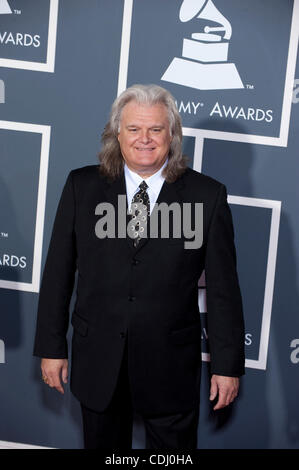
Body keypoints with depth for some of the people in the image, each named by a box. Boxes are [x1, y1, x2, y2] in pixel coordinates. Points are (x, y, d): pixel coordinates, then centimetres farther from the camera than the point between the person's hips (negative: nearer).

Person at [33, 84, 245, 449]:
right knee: (102, 445, 17)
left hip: (171, 367, -1)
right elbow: (58, 272, 2)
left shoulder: (207, 195, -5)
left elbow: (223, 286, -3)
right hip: (96, 362, 2)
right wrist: (51, 347, 2)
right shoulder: (82, 186, 0)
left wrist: (228, 364, -2)